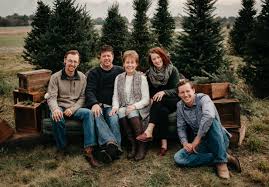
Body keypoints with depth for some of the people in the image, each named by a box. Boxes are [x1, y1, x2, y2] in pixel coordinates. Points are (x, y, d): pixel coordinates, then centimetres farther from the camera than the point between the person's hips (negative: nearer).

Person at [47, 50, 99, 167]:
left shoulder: (82, 77, 7)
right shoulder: (55, 77, 1)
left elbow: (82, 97, 4)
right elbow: (51, 97, -7)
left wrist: (72, 109, -14)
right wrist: (55, 109, -30)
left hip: (75, 108, 1)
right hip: (60, 108, -1)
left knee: (88, 113, -30)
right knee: (57, 118, -36)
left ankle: (89, 150, -35)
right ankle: (62, 148, -13)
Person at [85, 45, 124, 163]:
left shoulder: (120, 71, 17)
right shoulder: (93, 73, 16)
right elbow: (89, 91, 1)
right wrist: (95, 104, -20)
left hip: (112, 105, 0)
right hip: (97, 104, 0)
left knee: (114, 118, -33)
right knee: (96, 115, -34)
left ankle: (108, 148, -44)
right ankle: (112, 144, -51)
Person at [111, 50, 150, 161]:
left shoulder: (141, 78, 2)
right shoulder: (118, 78, 14)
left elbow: (146, 99, -4)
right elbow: (115, 96, 12)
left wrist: (134, 106, -21)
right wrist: (115, 106, -9)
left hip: (140, 109, -3)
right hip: (123, 108, 3)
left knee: (132, 113, -35)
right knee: (121, 112, -32)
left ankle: (141, 146, -19)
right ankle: (133, 145, -19)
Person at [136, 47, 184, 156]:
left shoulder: (172, 70, -1)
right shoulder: (149, 73, 7)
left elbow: (176, 90, -7)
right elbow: (149, 91, 10)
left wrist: (164, 92, -24)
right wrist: (151, 98, -12)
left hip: (174, 102, -2)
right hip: (160, 104, 2)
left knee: (159, 100, -34)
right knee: (162, 111, -34)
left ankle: (149, 132, -44)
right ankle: (164, 144, -38)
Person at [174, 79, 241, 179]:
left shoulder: (203, 98, -15)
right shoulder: (180, 106, 3)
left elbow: (209, 116, -36)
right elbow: (181, 127, 6)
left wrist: (197, 138, -33)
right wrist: (185, 143, -12)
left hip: (218, 140, -5)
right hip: (200, 143, 5)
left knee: (211, 121, -35)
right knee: (178, 158, -20)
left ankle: (221, 161, -24)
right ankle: (225, 157, -16)